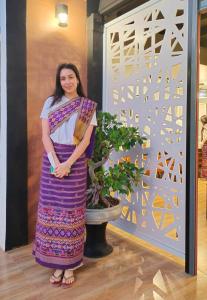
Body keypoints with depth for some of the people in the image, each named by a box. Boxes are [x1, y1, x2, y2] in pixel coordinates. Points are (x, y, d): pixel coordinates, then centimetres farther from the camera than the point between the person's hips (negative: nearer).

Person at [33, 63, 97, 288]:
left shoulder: (88, 106, 3)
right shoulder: (51, 102, 7)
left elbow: (86, 140, -4)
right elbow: (45, 136, 0)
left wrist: (67, 164, -14)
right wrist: (55, 162, -13)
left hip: (76, 161, -1)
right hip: (51, 160, 2)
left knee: (71, 210, 2)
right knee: (51, 208, 3)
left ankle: (70, 265, 15)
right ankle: (57, 264, 18)